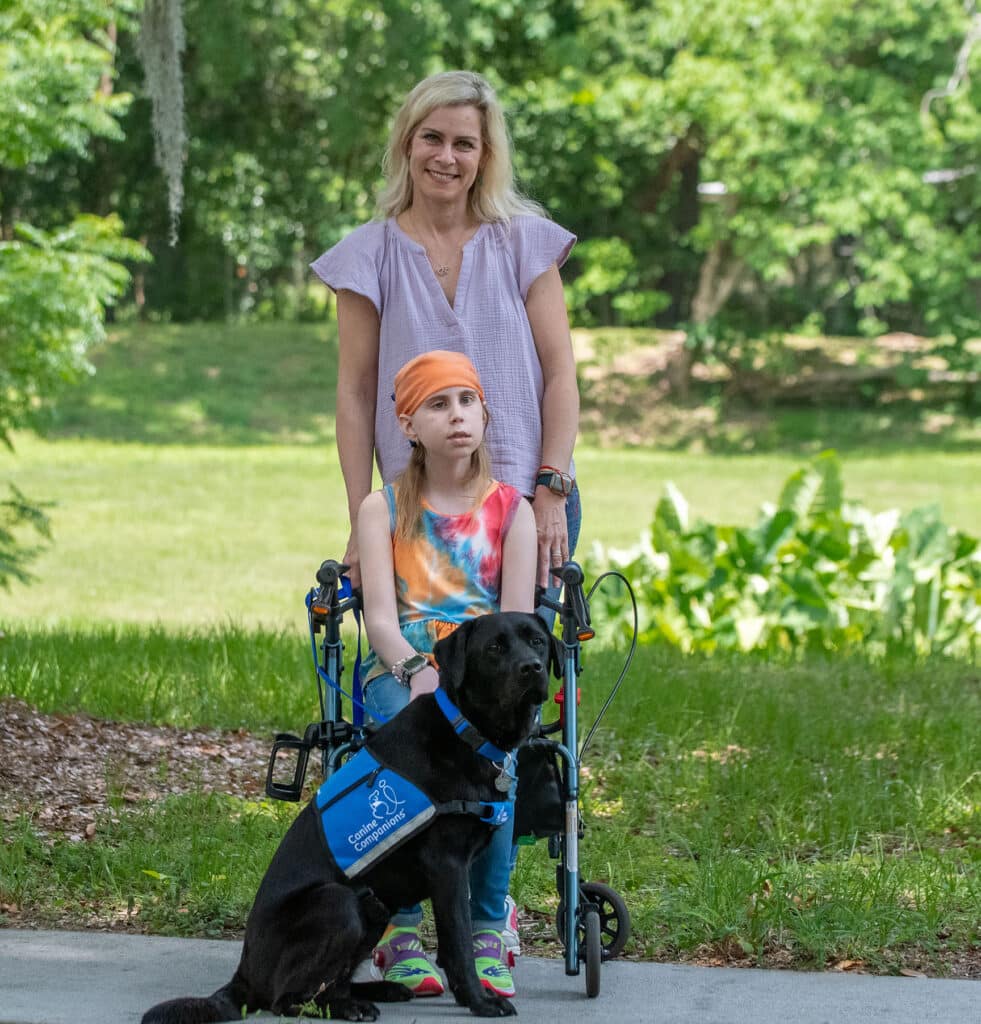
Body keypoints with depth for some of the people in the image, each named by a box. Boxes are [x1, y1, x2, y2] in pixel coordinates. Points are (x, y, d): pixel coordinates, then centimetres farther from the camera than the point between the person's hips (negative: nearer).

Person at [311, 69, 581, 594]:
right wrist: (361, 522, -3)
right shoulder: (370, 254, 4)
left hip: (527, 499, 0)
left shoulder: (525, 241, 4)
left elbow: (560, 373, 2)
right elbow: (356, 393, 3)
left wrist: (552, 489, -8)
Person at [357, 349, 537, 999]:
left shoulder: (510, 510, 14)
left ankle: (488, 933, -27)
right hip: (401, 669, 0)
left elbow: (518, 619, 2)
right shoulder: (383, 510, 13)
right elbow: (381, 616, -1)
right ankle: (399, 927, -30)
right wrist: (418, 670, -22)